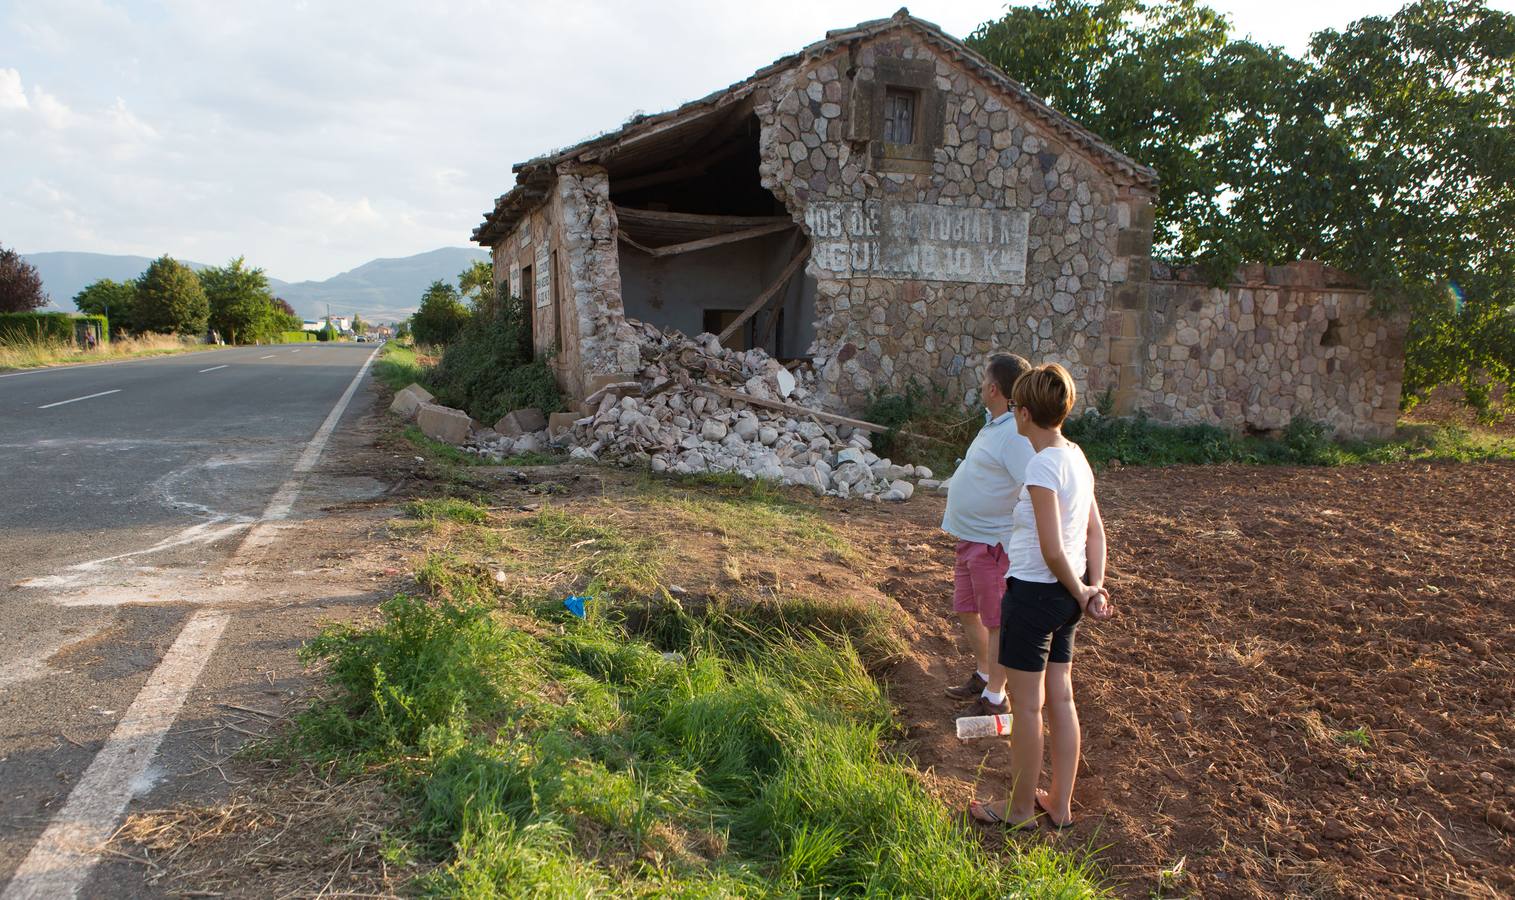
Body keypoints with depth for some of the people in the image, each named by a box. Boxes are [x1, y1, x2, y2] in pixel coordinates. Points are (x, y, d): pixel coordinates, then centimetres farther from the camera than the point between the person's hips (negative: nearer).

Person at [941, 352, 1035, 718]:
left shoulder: (1016, 434, -23)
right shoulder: (994, 424, 10)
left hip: (994, 543, -10)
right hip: (970, 537, 10)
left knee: (996, 621, 4)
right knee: (966, 610, 21)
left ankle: (995, 698, 18)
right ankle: (983, 677, 40)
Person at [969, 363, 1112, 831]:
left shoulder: (1042, 465, -20)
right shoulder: (1075, 456, 7)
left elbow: (1052, 550, -21)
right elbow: (1096, 532, 9)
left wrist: (1079, 592, -7)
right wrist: (1094, 586, 4)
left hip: (1034, 592, -9)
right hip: (1065, 597, 9)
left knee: (1026, 705, 5)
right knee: (1060, 698, 16)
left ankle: (1020, 808, 20)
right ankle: (1060, 804, 29)